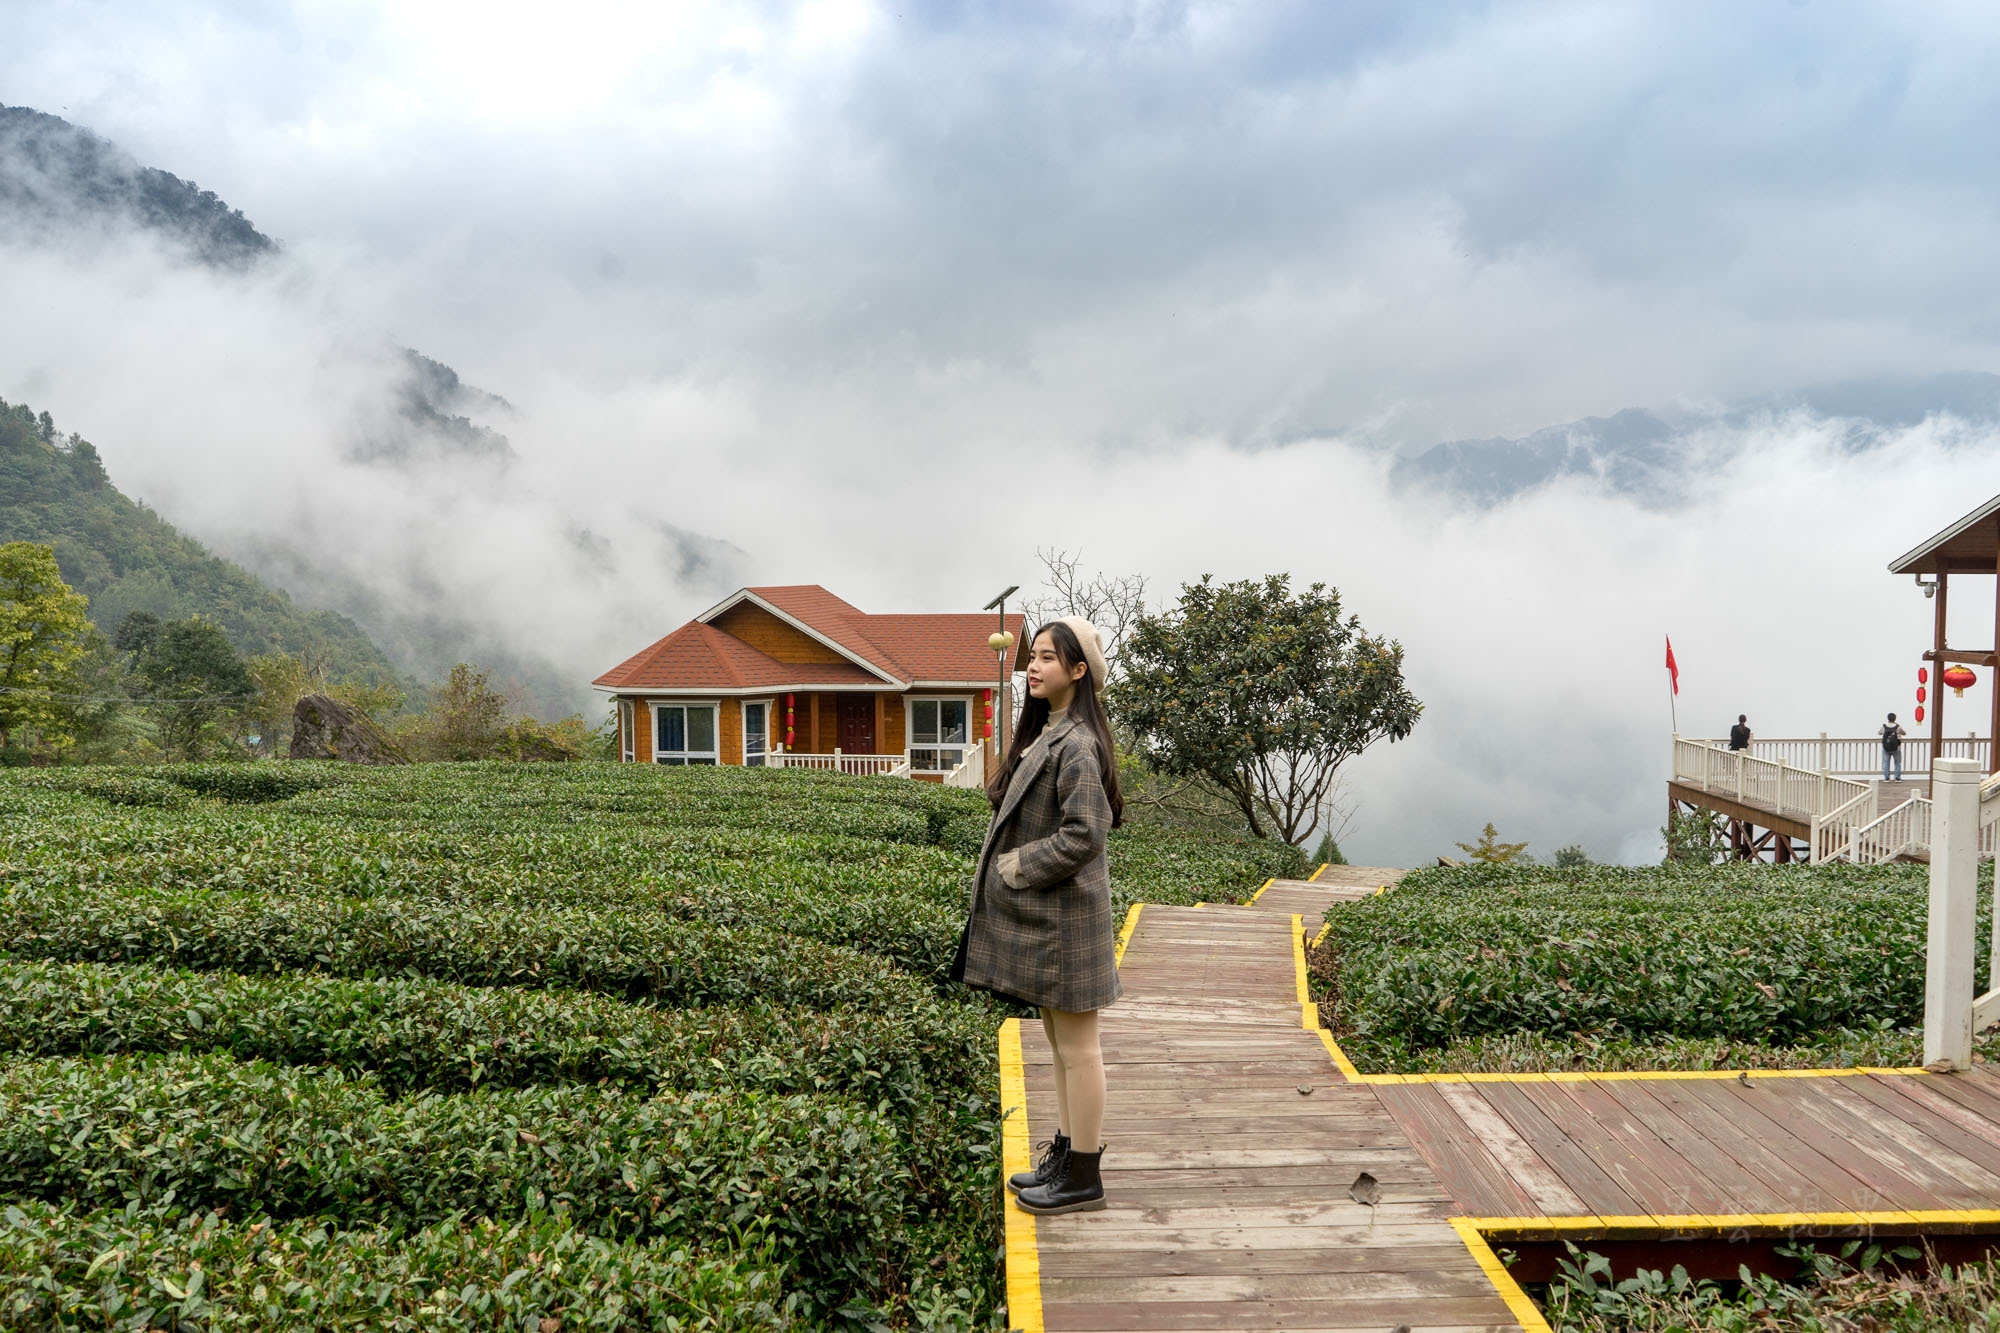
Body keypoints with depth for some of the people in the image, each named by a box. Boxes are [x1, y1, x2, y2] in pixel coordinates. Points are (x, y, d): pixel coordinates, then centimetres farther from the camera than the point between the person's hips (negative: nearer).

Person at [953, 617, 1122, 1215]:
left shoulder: (1077, 744, -19)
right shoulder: (1042, 733, 11)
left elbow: (1084, 836, -25)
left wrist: (1015, 867, -16)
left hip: (1064, 915, -10)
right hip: (1037, 913, 10)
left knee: (1076, 1047, 1)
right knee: (1059, 1043, 18)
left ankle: (1083, 1178, 12)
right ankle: (1066, 1151, 30)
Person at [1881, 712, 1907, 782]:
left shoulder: (1884, 726, -7)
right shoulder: (1898, 727, -11)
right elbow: (1904, 733, 6)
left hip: (1886, 748, 1)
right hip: (1896, 748, -1)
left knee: (1886, 763, 8)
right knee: (1897, 763, 11)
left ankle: (1886, 778, 7)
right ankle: (1897, 778, 12)